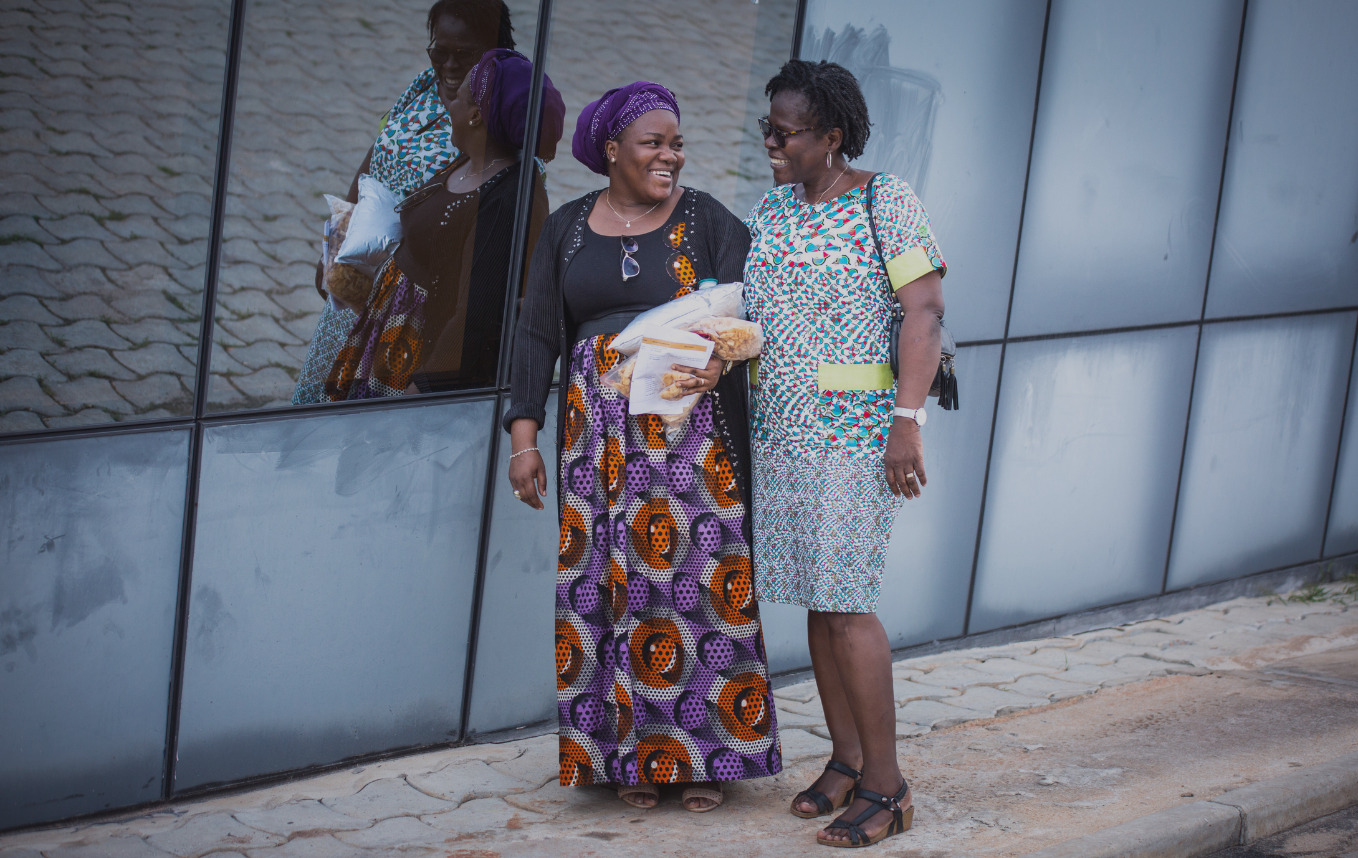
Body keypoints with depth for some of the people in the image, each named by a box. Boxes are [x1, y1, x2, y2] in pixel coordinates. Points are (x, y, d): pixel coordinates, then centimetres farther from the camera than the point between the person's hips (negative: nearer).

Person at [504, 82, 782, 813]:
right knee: (610, 582, 1)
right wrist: (524, 434, -1)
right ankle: (630, 754, 10)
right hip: (600, 426, 2)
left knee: (695, 577, -3)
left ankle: (704, 755, 6)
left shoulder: (707, 222, 3)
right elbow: (538, 333, 7)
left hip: (692, 422, -2)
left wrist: (721, 362, -27)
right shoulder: (567, 229, 8)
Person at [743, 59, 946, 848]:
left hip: (858, 425, -7)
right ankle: (848, 760, 20)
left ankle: (888, 786, -2)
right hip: (783, 428, 7)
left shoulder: (887, 201, -9)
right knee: (818, 598, 9)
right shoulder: (773, 211, 11)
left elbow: (926, 309, -15)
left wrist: (908, 421, -22)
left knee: (844, 602, -10)